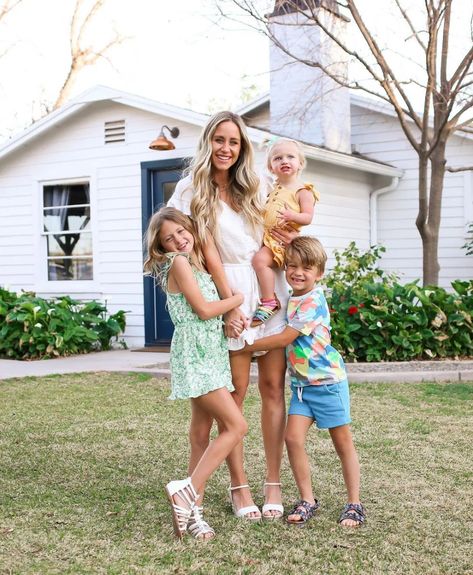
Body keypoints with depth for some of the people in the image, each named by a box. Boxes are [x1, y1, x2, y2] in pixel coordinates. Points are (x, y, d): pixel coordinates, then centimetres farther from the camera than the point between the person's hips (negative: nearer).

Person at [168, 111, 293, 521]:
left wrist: (289, 238, -1)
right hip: (231, 291, -4)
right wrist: (230, 304, -12)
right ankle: (239, 485, 9)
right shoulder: (194, 189, 1)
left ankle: (274, 483, 6)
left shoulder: (252, 188, 15)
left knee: (273, 386, 0)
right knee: (236, 390, -1)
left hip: (271, 287, 4)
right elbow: (208, 252, -6)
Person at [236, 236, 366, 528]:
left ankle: (355, 504, 16)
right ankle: (307, 500, 11)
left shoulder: (313, 301, -18)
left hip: (327, 380, -7)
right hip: (301, 383, 7)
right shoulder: (288, 299, 8)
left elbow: (284, 339, -19)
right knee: (294, 438, -3)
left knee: (343, 441, 5)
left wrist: (246, 346, -13)